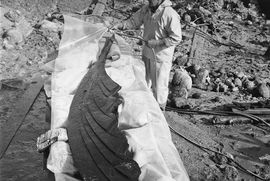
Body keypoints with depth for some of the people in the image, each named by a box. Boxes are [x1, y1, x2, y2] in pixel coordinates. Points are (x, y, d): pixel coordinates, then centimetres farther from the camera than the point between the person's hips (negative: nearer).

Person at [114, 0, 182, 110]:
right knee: (144, 79, 22)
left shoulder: (170, 15, -25)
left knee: (159, 84, 8)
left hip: (161, 56, -7)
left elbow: (176, 38, -22)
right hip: (147, 52, 7)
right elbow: (134, 21, 7)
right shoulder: (146, 9, -3)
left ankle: (159, 107, 31)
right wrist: (119, 26, -8)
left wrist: (157, 43, -22)